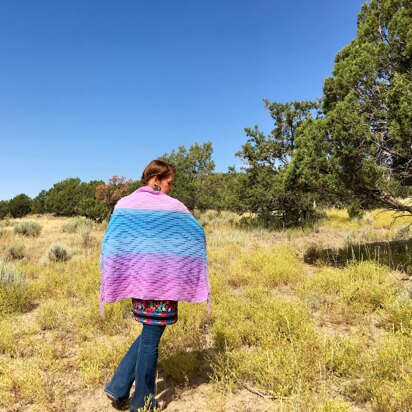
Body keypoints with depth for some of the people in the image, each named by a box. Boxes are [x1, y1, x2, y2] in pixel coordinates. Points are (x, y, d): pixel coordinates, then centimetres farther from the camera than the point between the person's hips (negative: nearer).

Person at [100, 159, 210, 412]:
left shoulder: (124, 204, 3)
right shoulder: (173, 207, -9)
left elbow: (111, 242, 4)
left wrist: (112, 282, 12)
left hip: (136, 280, 5)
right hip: (163, 282, -5)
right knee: (151, 338, 8)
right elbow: (197, 236, -4)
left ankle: (119, 388, 24)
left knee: (149, 332, 23)